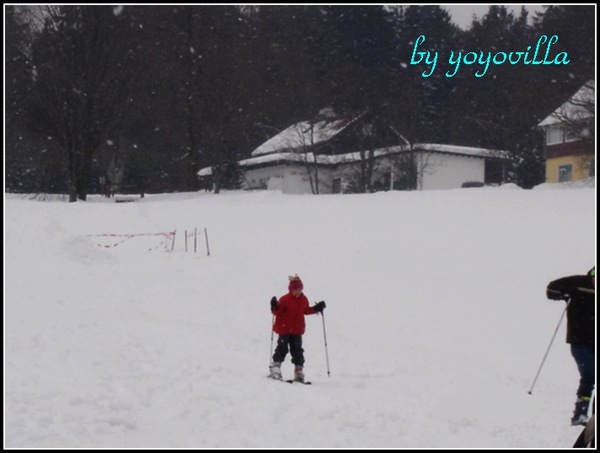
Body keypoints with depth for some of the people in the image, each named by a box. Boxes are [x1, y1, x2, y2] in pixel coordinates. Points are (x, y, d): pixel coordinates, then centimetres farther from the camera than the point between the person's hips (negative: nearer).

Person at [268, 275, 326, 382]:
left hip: (297, 330, 5)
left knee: (297, 351, 6)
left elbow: (306, 310, 21)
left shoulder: (304, 300, 5)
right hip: (284, 329, -5)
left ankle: (299, 372, 11)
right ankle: (274, 370, 4)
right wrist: (275, 307, -36)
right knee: (282, 349, -4)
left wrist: (317, 308, 14)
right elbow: (277, 312, -15)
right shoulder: (285, 299, -13)